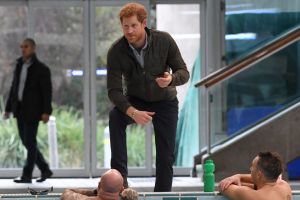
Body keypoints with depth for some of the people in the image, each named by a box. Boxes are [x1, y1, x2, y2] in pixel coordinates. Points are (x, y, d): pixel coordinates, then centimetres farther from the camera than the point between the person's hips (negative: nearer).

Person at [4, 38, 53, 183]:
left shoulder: (41, 69, -7)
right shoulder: (19, 66, 12)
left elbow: (47, 92, -11)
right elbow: (13, 88, 17)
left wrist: (46, 112, -18)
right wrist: (8, 108, 15)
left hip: (32, 111, -7)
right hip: (20, 110, 7)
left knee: (30, 143, -4)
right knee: (26, 142, 10)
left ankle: (27, 175, 2)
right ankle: (45, 170, 20)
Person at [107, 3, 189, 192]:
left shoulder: (164, 41, -22)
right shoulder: (116, 52, -23)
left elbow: (184, 72, -15)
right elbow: (114, 90, -24)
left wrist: (171, 79, -40)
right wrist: (132, 112, -42)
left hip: (165, 101, 1)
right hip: (135, 101, -1)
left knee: (166, 157, -2)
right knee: (115, 116, -32)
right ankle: (119, 177, -28)